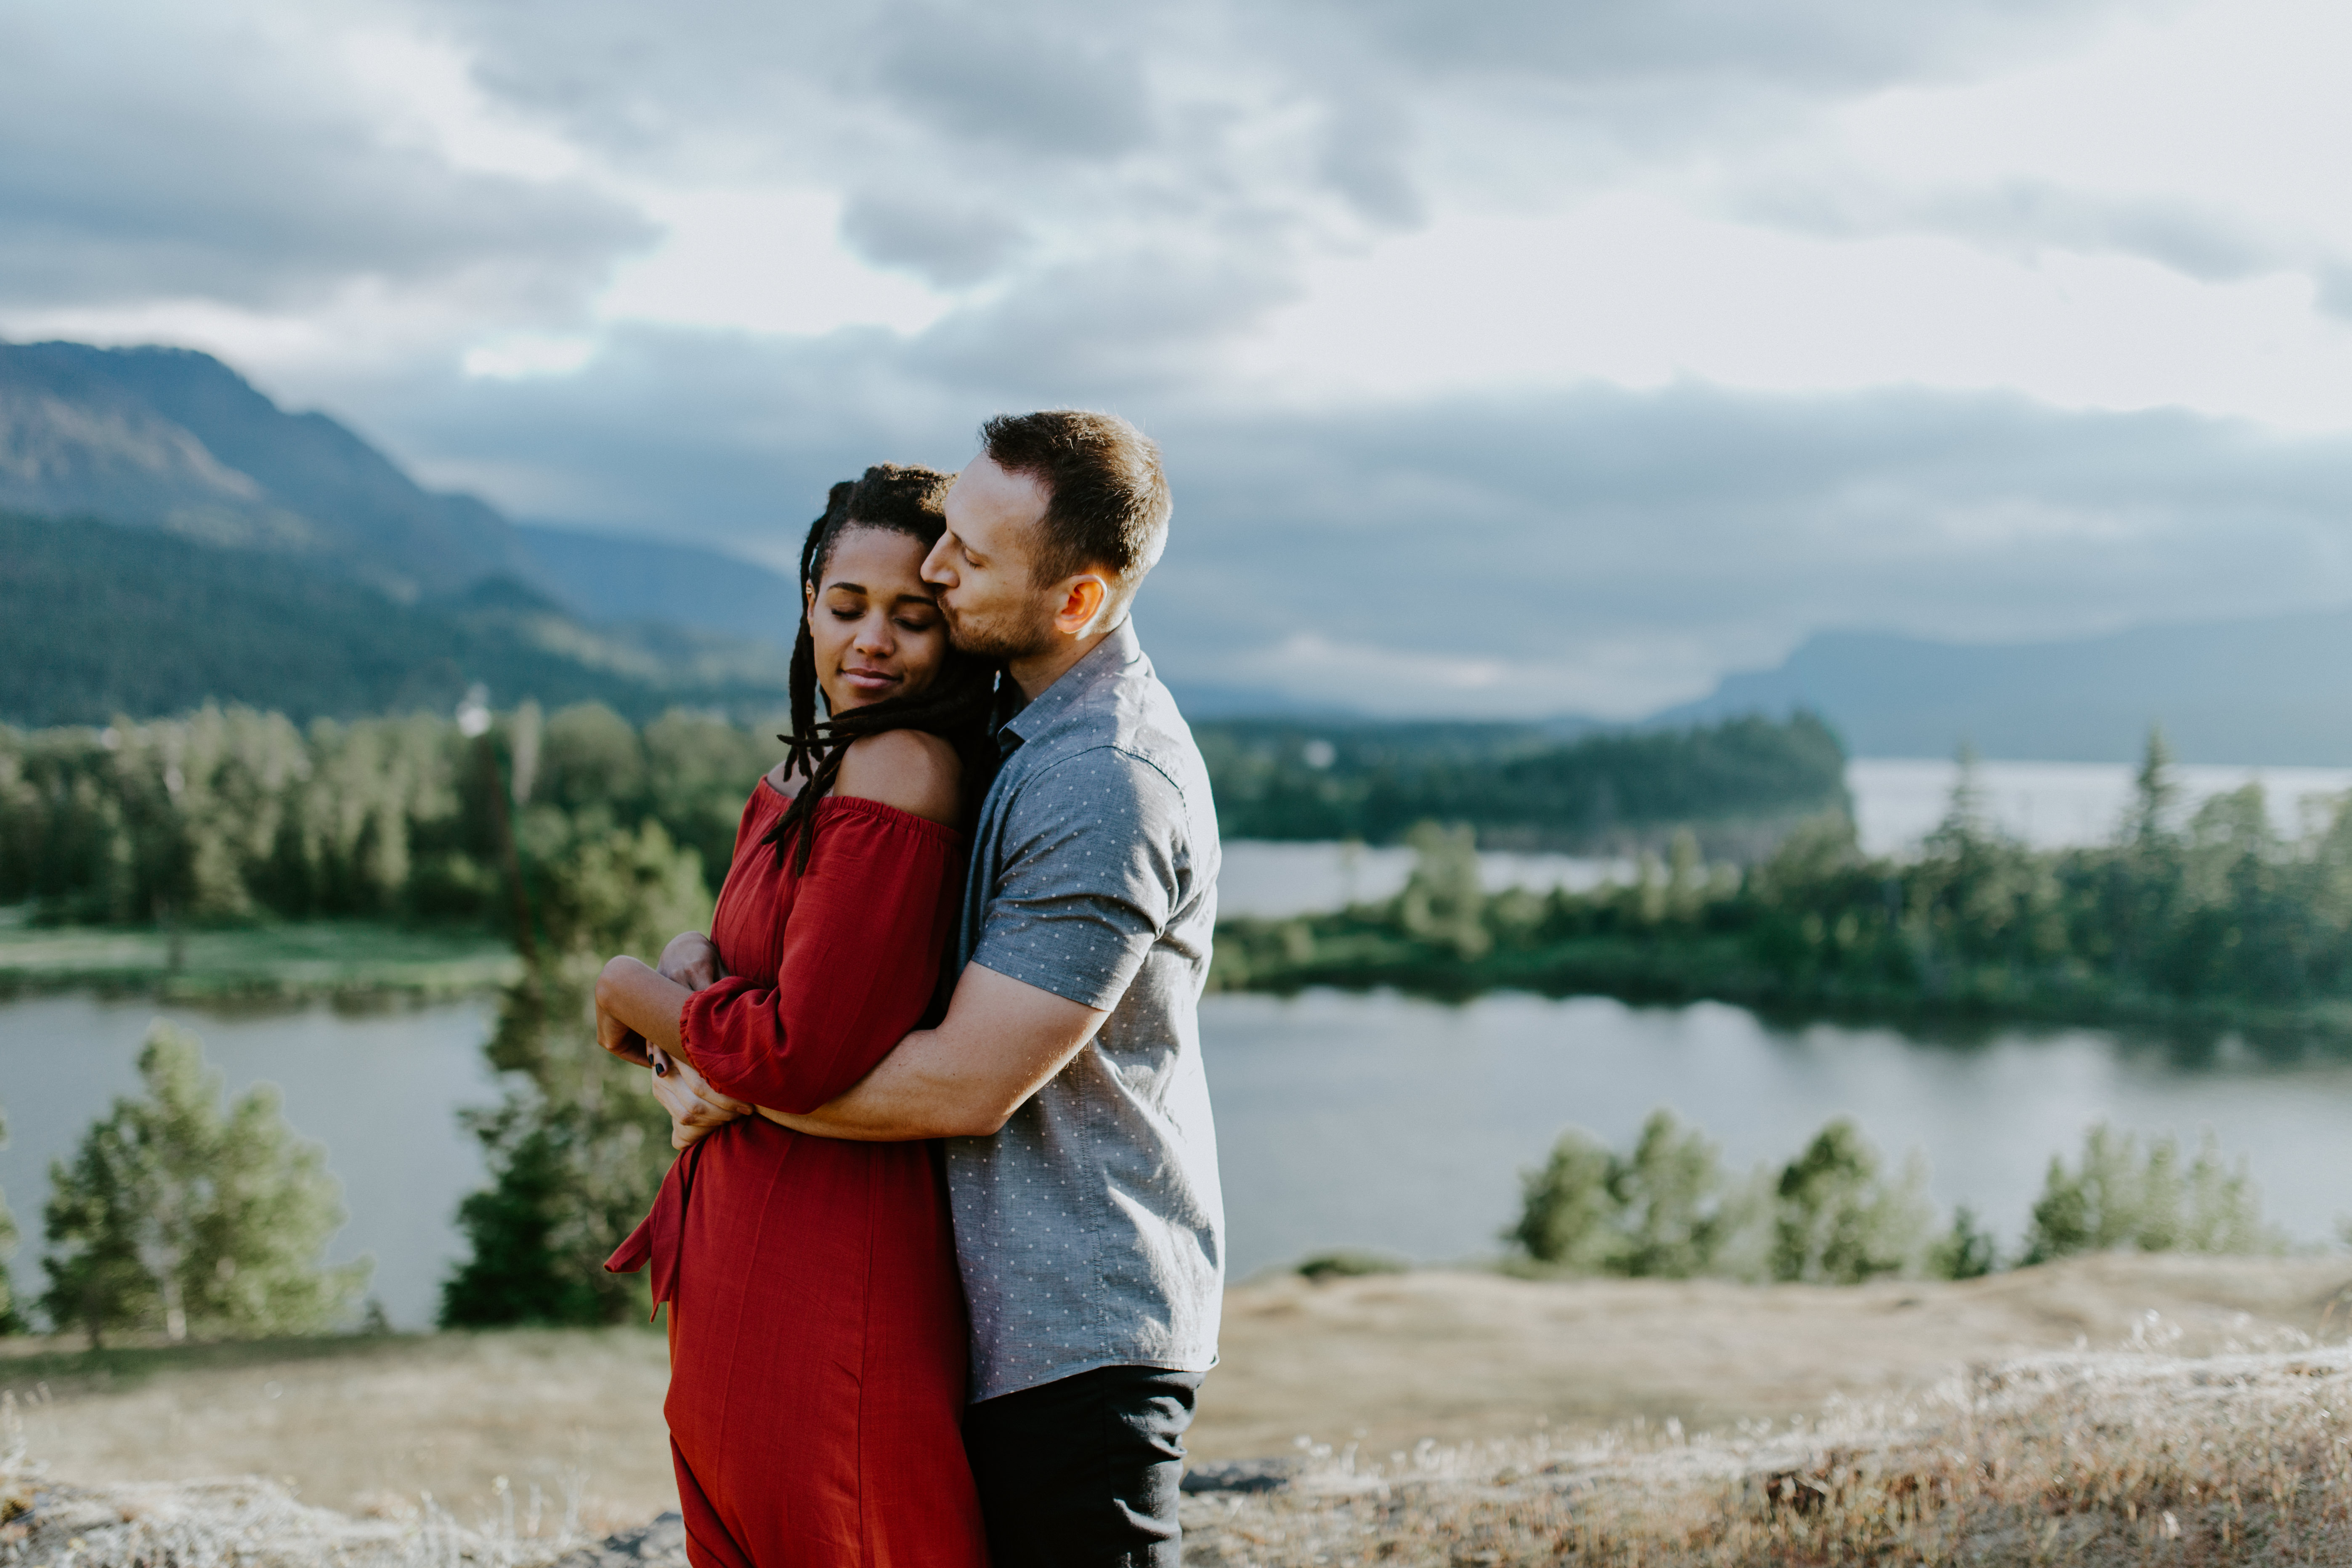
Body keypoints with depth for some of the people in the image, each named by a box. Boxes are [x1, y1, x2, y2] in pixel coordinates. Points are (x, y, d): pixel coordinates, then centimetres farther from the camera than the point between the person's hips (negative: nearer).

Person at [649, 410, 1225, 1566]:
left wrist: (732, 1081, -10)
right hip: (1006, 1313, 10)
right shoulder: (1028, 725, 10)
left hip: (1074, 1333, -10)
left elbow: (963, 1086, -23)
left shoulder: (1111, 788, -23)